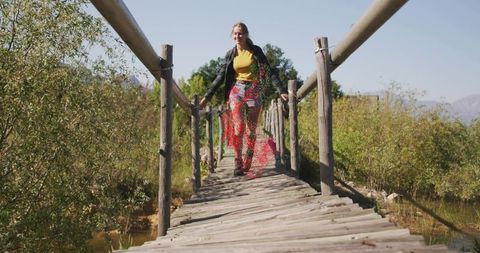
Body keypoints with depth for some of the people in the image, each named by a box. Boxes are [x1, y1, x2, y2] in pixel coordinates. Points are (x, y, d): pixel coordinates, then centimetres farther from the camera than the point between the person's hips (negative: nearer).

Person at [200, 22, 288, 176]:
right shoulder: (230, 54, 8)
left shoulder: (256, 51, 4)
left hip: (254, 91, 0)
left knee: (251, 130, 2)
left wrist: (280, 90, -6)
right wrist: (207, 96, 4)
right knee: (238, 127, -15)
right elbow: (220, 76, 9)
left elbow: (269, 71, 2)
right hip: (236, 91, 0)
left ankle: (247, 164, 13)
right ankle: (238, 164, -9)